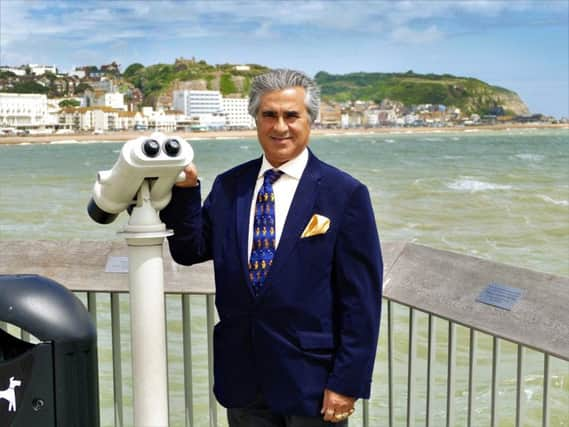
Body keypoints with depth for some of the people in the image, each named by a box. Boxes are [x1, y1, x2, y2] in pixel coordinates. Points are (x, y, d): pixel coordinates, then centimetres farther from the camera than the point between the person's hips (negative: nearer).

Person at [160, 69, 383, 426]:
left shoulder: (345, 194, -8)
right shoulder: (229, 186, 5)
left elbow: (361, 299, -9)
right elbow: (191, 250, 7)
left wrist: (347, 383, -11)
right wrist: (185, 189, -6)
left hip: (311, 380, -3)